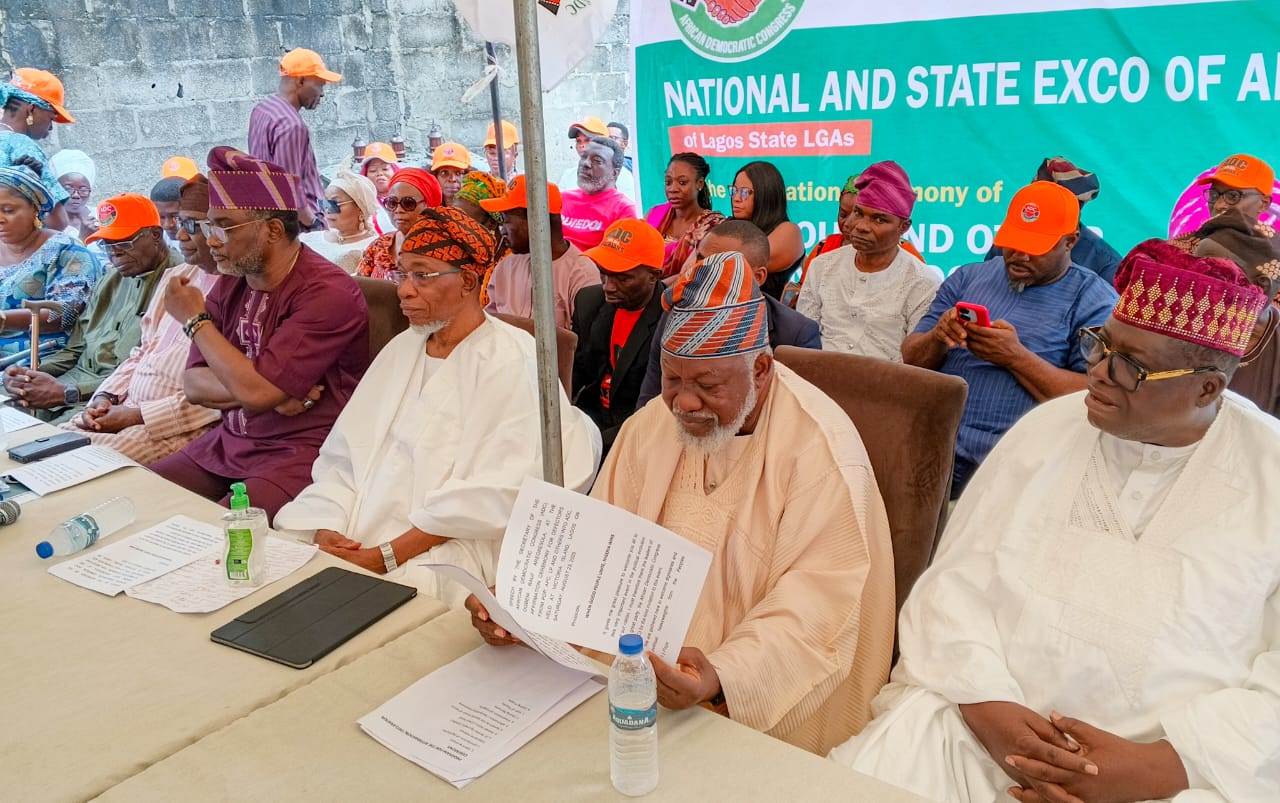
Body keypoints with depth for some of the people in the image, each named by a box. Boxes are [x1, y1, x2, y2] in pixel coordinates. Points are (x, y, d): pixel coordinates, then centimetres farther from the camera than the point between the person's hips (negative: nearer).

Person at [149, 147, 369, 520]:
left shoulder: (327, 293, -18)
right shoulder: (230, 285, 7)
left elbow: (256, 391, -23)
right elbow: (193, 384, 6)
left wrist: (195, 320, -9)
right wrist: (272, 393, -14)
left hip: (300, 452, -8)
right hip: (227, 441, 8)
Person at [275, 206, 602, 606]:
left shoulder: (510, 362, -9)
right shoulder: (402, 349, 15)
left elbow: (493, 494, -17)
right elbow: (342, 454, 10)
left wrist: (387, 555, -18)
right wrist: (327, 529, -7)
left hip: (446, 550, -7)